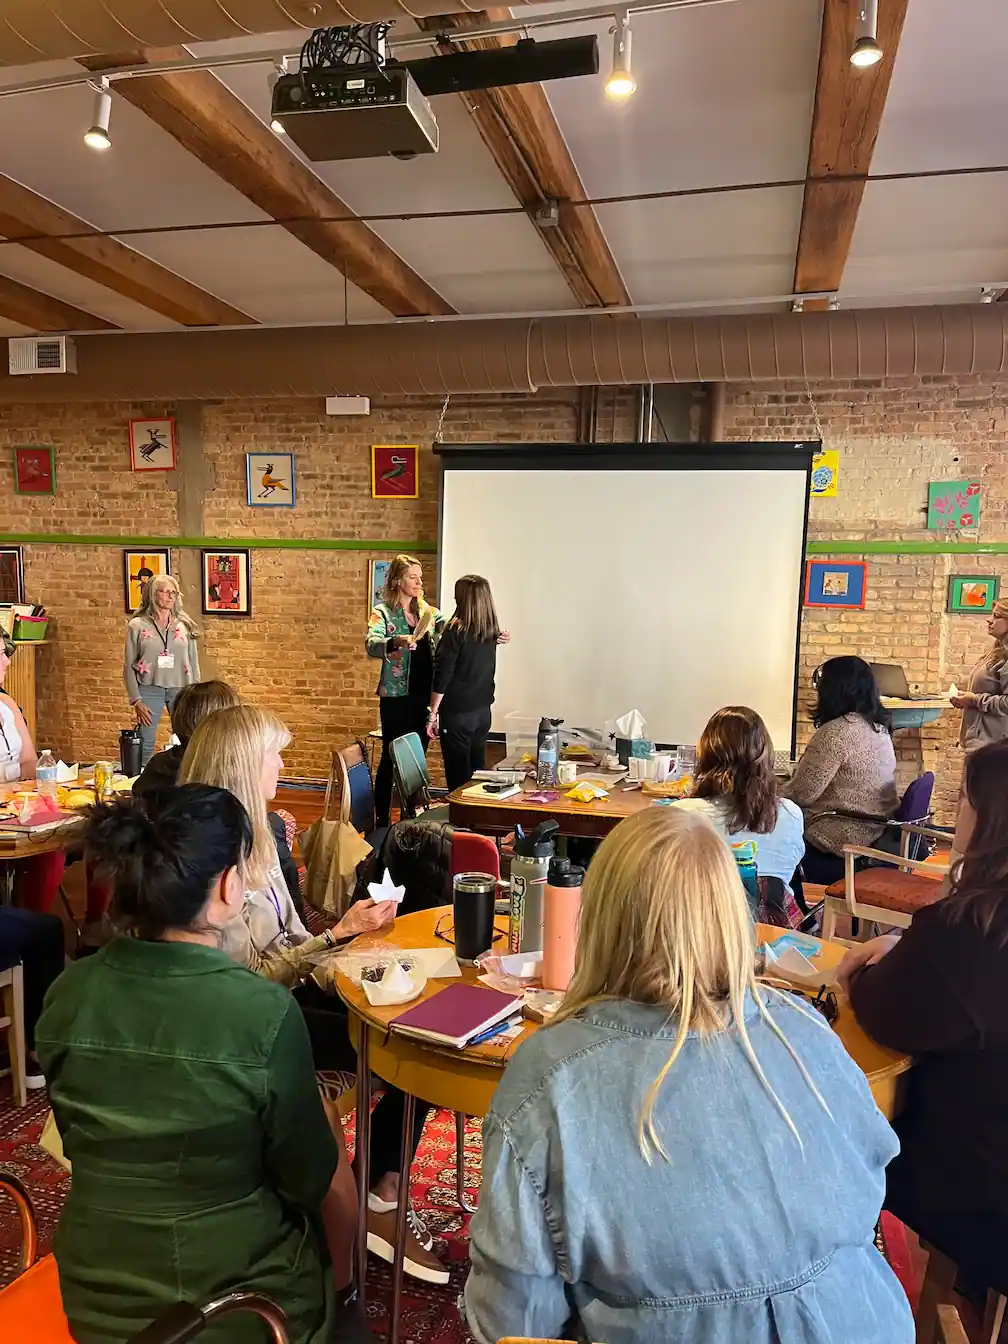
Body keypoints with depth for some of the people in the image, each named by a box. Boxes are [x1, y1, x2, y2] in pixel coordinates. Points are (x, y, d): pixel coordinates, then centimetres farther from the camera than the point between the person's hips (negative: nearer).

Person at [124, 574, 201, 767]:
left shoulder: (185, 625, 5)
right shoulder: (137, 626, 1)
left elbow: (194, 663, 9)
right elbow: (129, 666, 3)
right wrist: (136, 700, -3)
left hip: (181, 688, 1)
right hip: (149, 689, -1)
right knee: (145, 744, 3)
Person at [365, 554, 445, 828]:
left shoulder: (429, 612, 10)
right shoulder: (383, 612, -6)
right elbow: (371, 645, -22)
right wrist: (397, 642, -42)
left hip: (424, 696, 5)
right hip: (396, 697, -5)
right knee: (391, 758, 1)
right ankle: (381, 820, 13)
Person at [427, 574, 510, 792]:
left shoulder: (456, 631, -14)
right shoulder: (491, 631, 4)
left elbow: (443, 676, -15)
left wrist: (433, 714, -10)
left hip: (457, 713, -6)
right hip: (482, 710, 7)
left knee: (458, 777, 1)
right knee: (477, 772, 15)